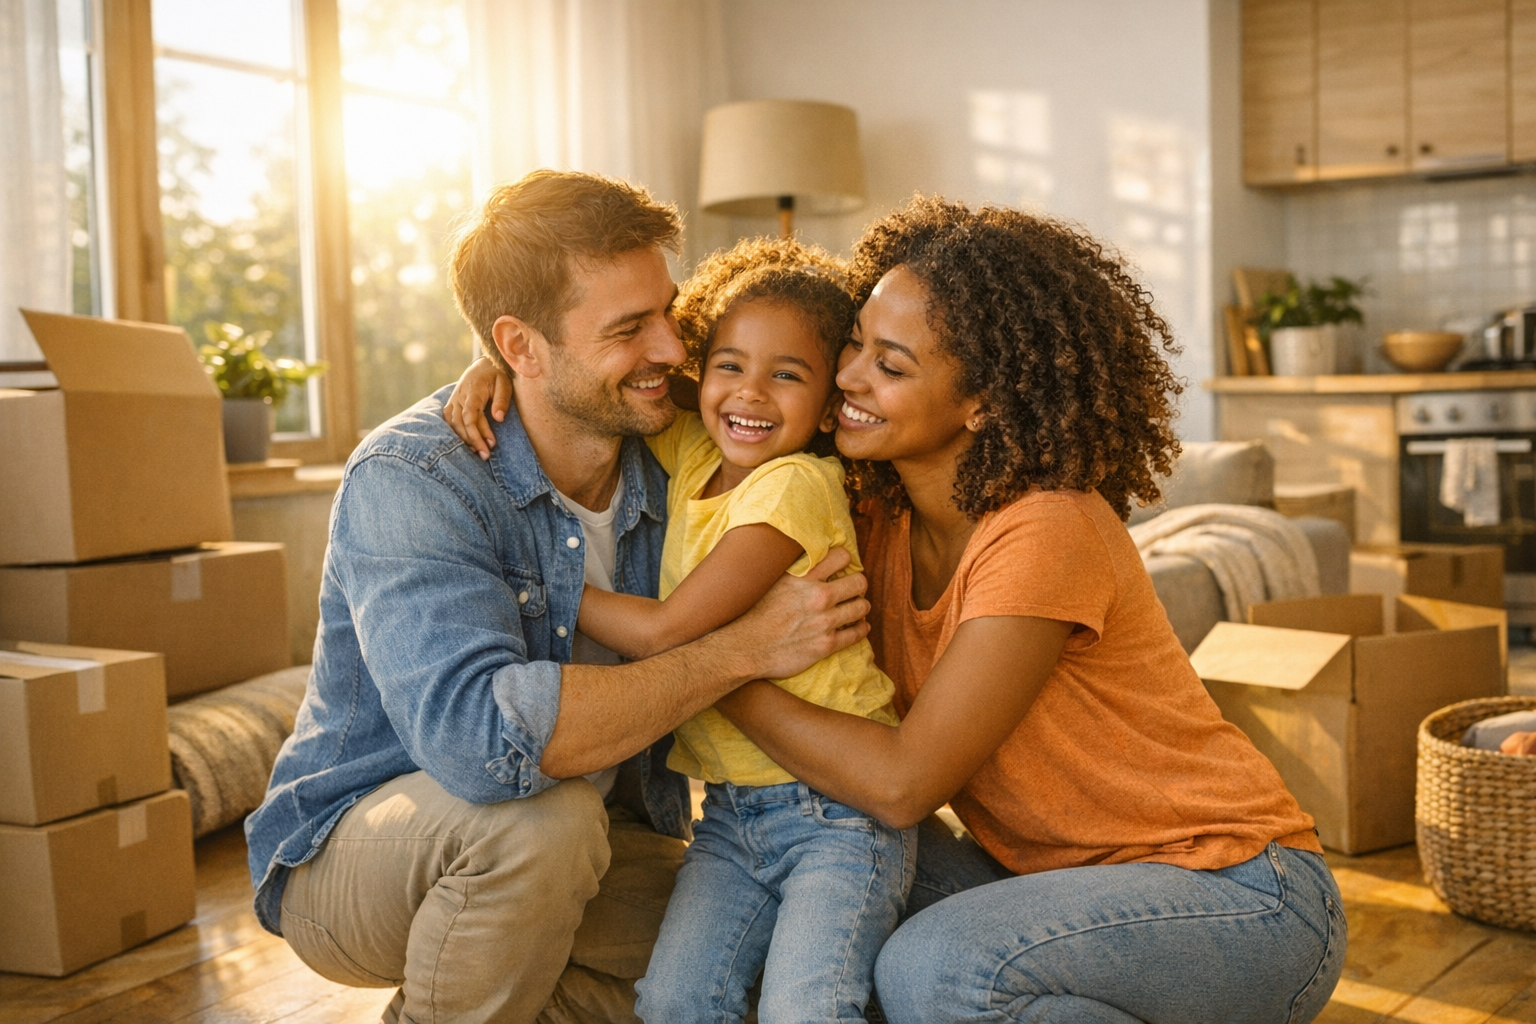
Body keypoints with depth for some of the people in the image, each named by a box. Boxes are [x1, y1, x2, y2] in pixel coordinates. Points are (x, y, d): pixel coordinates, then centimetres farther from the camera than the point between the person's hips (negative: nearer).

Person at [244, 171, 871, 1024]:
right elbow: (476, 731, -40)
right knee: (540, 816, -35)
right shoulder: (410, 480, -25)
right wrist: (746, 648, -34)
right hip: (354, 853, -5)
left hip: (595, 845, 6)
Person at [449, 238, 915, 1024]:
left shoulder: (798, 485, -17)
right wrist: (497, 358, -4)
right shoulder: (692, 455, 4)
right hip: (731, 806, 6)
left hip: (838, 804, -6)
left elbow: (663, 632, -19)